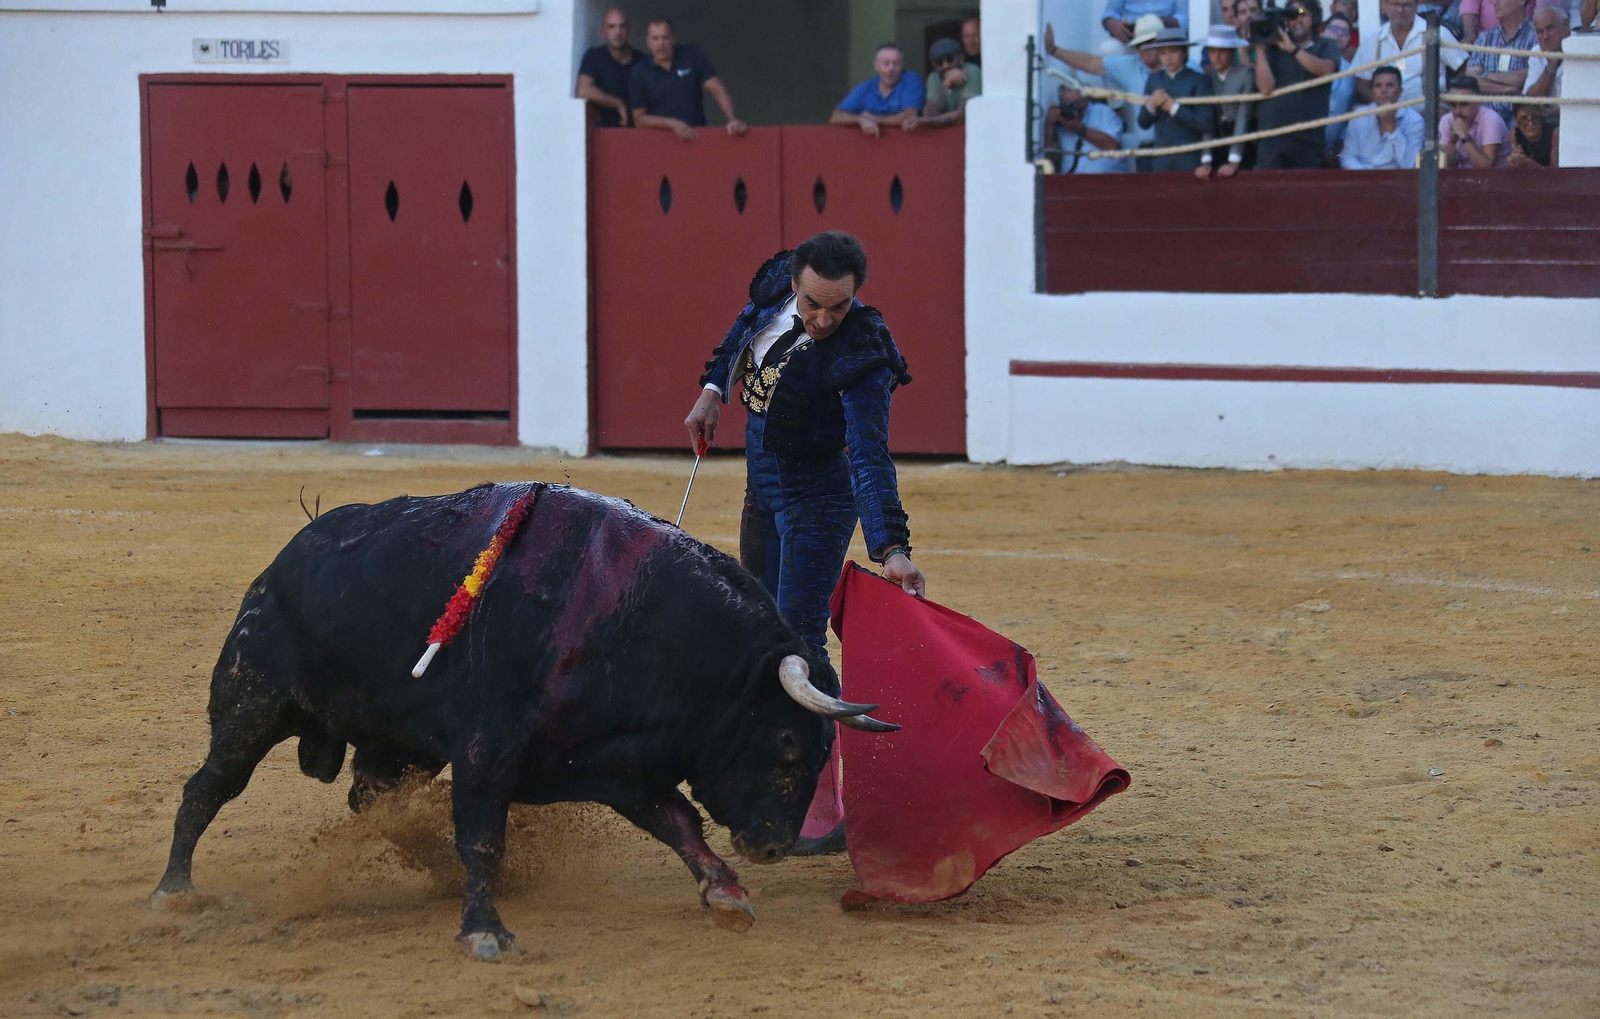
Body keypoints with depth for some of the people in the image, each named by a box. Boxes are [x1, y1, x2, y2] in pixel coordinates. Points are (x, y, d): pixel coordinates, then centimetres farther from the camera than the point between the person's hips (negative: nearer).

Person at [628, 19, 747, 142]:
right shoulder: (639, 73, 1)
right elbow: (639, 118, 2)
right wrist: (672, 124, -13)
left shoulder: (691, 56, 2)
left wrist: (732, 119, -18)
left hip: (697, 135, 0)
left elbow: (716, 88, -3)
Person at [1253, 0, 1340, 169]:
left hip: (1309, 136, 1)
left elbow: (1325, 69, -10)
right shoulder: (1274, 48, 11)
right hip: (1273, 134, -1)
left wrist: (1293, 50, -16)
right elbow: (1266, 87, -2)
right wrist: (1259, 49, -6)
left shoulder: (1327, 47, 13)